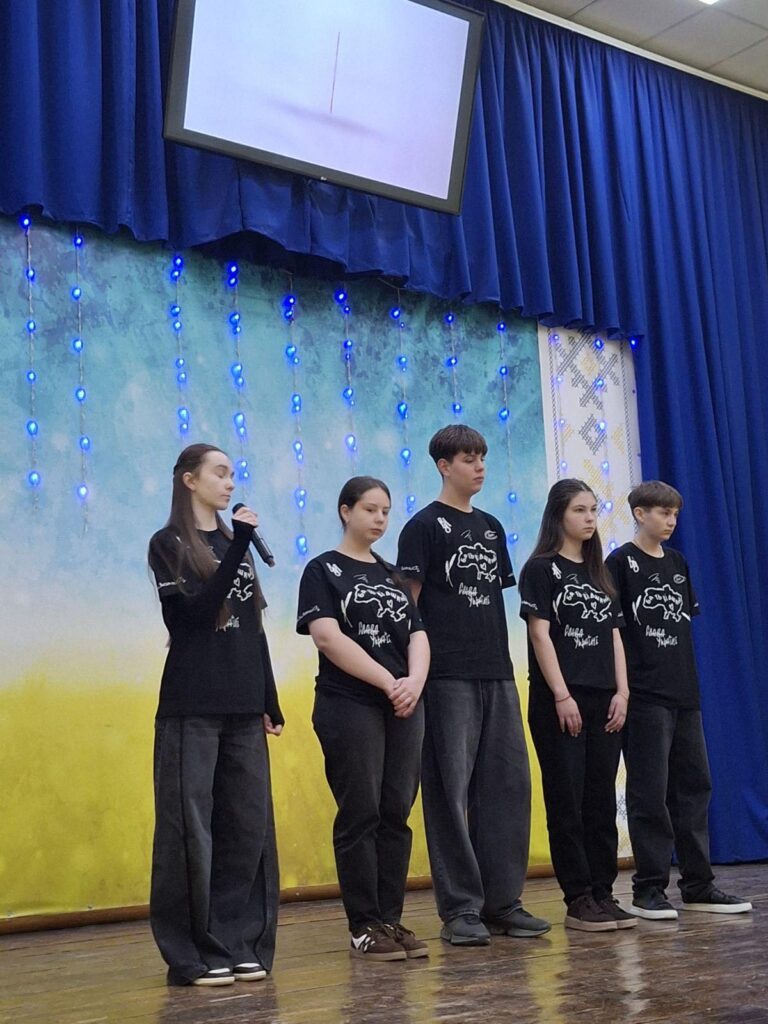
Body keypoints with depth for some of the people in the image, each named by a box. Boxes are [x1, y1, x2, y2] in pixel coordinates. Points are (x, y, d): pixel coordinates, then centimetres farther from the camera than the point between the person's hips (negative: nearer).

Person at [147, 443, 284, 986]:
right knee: (191, 829, -4)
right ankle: (194, 955, 3)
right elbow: (197, 611, -14)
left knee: (249, 827, 5)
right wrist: (239, 545, -16)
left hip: (244, 708, 6)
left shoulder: (236, 545, 17)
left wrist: (271, 703, 14)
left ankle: (240, 944, 14)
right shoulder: (168, 544, 0)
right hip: (192, 708, -6)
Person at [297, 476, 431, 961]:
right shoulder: (324, 570, 1)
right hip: (350, 707, -5)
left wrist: (415, 681, -11)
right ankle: (365, 926, 4)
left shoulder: (394, 575, 18)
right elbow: (327, 635, -11)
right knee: (360, 815, -3)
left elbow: (418, 634, 10)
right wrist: (388, 682, -15)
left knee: (396, 813, 5)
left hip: (404, 708, 5)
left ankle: (392, 919, 12)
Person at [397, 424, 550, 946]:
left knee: (509, 782, 6)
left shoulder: (491, 527, 17)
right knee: (451, 789, -3)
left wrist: (503, 661, 14)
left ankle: (503, 901, 15)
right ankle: (460, 908, 3)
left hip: (497, 673, 7)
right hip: (448, 675, -6)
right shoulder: (425, 526, -2)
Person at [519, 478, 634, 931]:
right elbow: (540, 633, -9)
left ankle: (604, 893, 12)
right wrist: (561, 696, -15)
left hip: (603, 699, 6)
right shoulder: (541, 568, -2)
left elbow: (614, 636, 14)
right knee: (567, 800, -3)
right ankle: (578, 899, 1)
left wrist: (622, 692, 3)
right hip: (559, 699, -6)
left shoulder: (600, 572, 16)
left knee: (601, 799, 6)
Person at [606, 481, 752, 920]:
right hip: (645, 696, -6)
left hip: (685, 692, 7)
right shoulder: (621, 563, -4)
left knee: (694, 785, 8)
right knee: (650, 792, -4)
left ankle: (698, 884, 16)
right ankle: (648, 890, 3)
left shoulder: (678, 563, 14)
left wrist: (690, 676, 12)